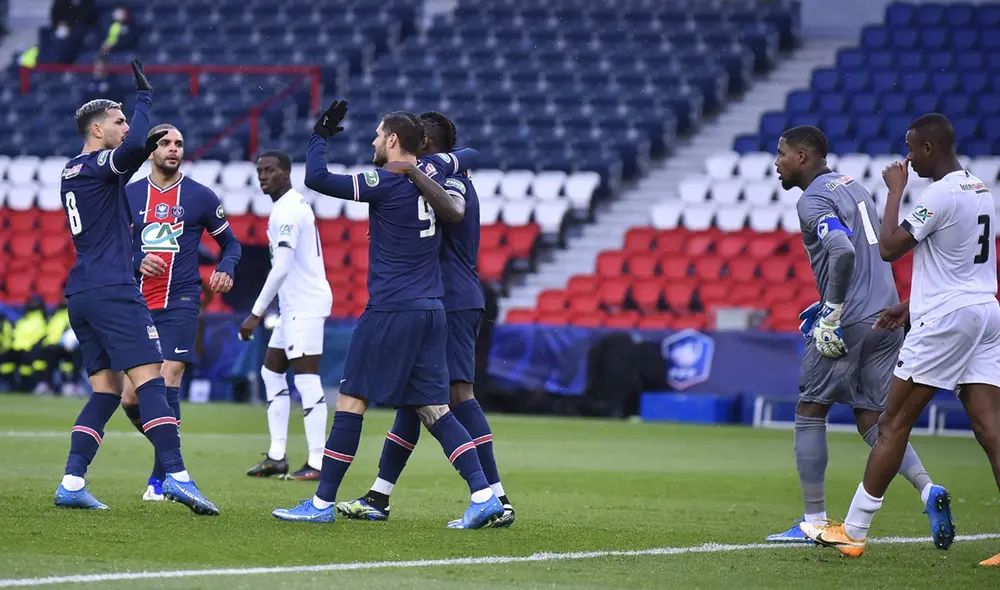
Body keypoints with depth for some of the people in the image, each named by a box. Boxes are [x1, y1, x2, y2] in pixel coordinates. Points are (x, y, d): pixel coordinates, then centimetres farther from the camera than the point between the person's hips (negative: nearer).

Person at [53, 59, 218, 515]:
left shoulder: (73, 172, 19)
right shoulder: (95, 165, -7)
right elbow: (132, 147, -27)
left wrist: (146, 148, 23)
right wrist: (144, 97, -12)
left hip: (80, 294, 9)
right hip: (112, 290, -9)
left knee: (106, 391, 10)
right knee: (150, 380, -14)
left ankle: (71, 483, 1)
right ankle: (175, 475, -25)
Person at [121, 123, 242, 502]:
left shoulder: (200, 197, 3)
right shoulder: (128, 196, 8)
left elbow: (230, 243, 13)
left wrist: (226, 270, -8)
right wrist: (138, 262, -8)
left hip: (179, 303, -3)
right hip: (137, 304, 3)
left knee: (167, 383, -15)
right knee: (130, 398, -1)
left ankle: (161, 477, -9)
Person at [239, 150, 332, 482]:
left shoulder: (286, 212, -15)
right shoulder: (294, 205, 17)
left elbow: (281, 268, -22)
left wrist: (256, 314, -21)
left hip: (305, 305, -11)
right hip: (296, 305, 11)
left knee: (306, 380, -11)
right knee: (271, 371, 14)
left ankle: (317, 463, -13)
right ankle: (276, 457, 14)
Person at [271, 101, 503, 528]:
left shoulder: (386, 183, -11)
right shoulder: (433, 171, 10)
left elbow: (316, 179, -13)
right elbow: (467, 156, 32)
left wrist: (321, 135, 1)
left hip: (391, 310, -7)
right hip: (431, 310, 7)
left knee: (351, 400, -2)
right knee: (433, 409, 5)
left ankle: (323, 502, -1)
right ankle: (483, 496, -7)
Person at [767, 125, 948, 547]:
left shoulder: (813, 200, -9)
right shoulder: (852, 187, 19)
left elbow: (843, 251, -25)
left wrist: (831, 313, -18)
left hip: (848, 323, -8)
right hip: (886, 316, 8)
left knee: (810, 413, 6)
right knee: (873, 421, 11)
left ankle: (815, 521, 7)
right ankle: (927, 489, -12)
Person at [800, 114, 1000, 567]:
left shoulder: (940, 195, -15)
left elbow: (889, 248, -13)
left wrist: (895, 190, -3)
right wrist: (914, 305, 24)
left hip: (945, 320, -8)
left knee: (893, 425, 0)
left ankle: (853, 532, 6)